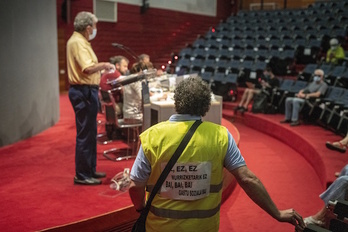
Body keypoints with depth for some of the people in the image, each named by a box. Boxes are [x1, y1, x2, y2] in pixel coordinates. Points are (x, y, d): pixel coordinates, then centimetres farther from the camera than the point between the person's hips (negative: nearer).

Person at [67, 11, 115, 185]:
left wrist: (101, 67, 18)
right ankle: (82, 175, 4)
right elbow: (88, 68, -29)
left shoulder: (79, 41, 17)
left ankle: (90, 169, 29)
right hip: (83, 92, -11)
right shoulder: (78, 42, -16)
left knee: (90, 133, 17)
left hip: (86, 92, 11)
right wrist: (104, 65, -18)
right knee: (85, 134, -5)